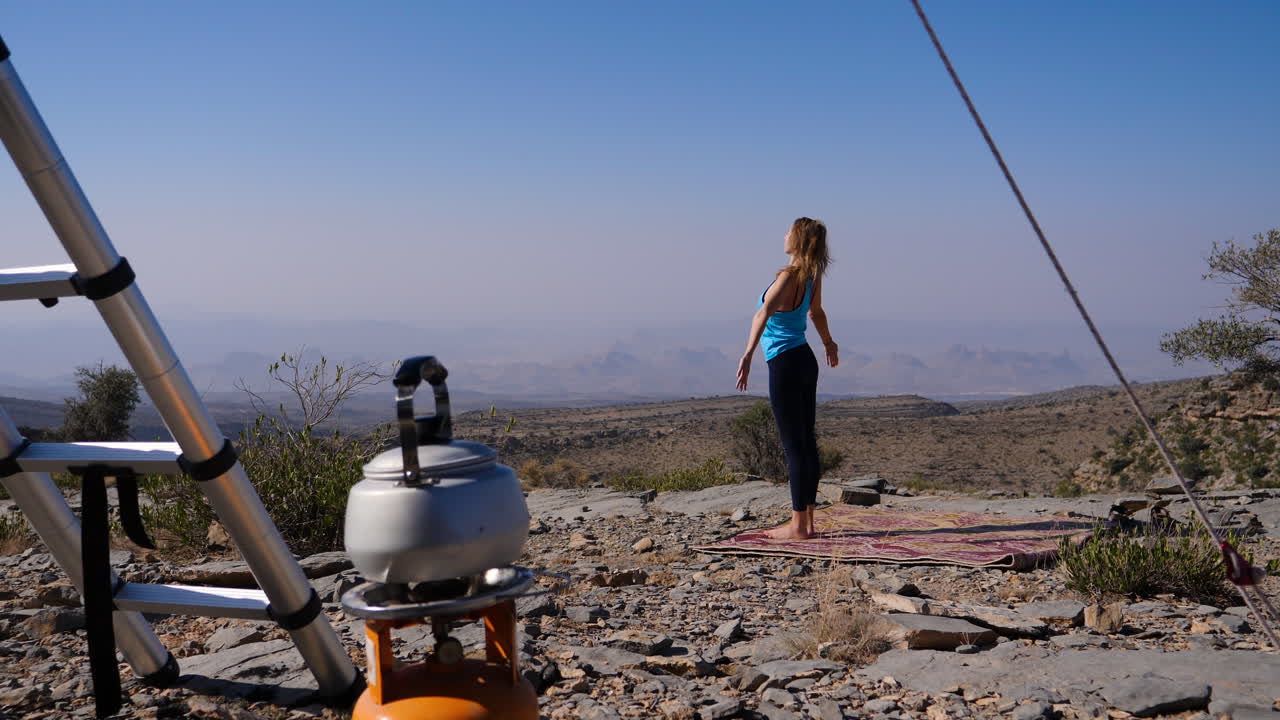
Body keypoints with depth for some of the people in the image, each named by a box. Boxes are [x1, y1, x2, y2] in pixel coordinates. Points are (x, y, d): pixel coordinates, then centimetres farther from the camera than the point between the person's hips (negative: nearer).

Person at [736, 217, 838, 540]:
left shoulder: (788, 276, -17)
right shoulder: (812, 276, 8)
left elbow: (764, 313, -33)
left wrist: (748, 354, -43)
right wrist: (829, 343, 44)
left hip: (785, 365, -8)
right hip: (806, 360, 8)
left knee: (793, 445, -5)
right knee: (806, 442, 9)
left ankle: (798, 525, -1)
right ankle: (806, 521, 14)